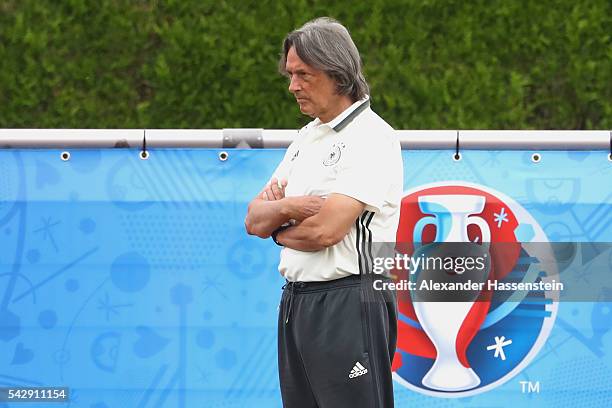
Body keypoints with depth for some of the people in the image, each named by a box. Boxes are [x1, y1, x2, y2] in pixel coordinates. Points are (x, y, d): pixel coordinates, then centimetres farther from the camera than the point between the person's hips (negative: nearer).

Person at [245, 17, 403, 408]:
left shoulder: (371, 138, -11)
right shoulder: (307, 137, 17)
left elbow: (325, 230, -19)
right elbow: (254, 220, 13)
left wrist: (278, 230, 1)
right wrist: (286, 207, -9)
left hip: (349, 308, -9)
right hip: (296, 302, 9)